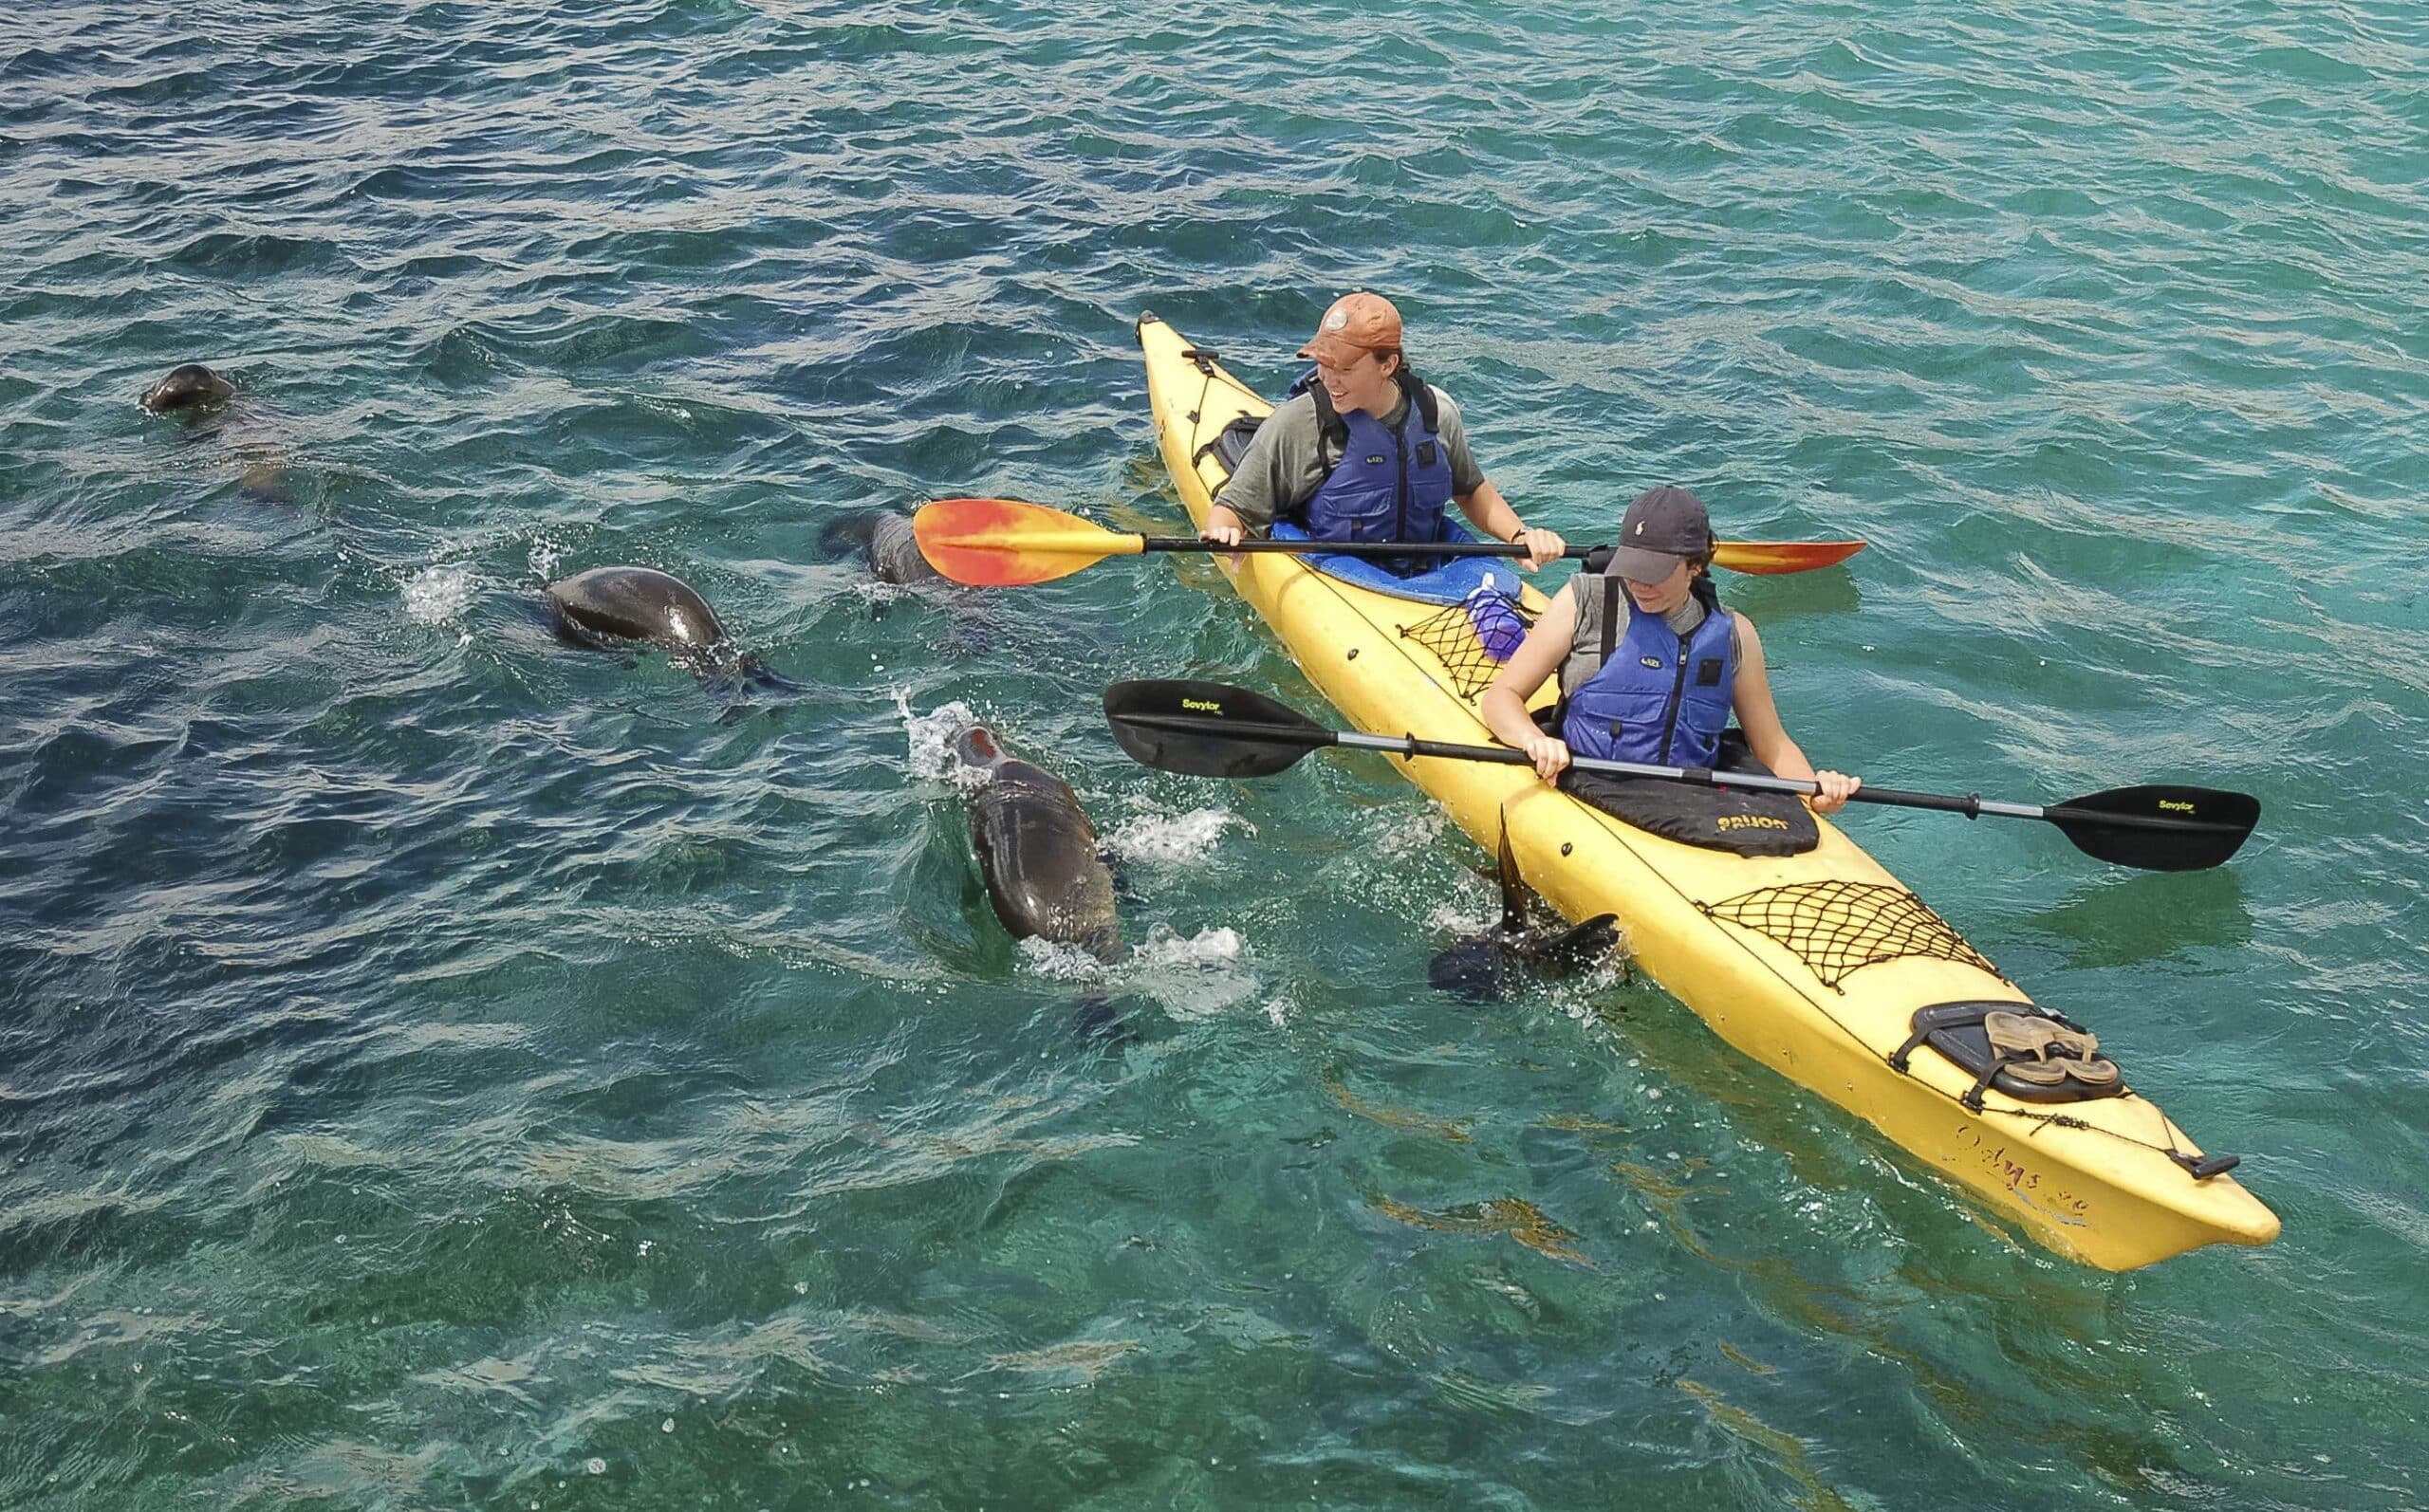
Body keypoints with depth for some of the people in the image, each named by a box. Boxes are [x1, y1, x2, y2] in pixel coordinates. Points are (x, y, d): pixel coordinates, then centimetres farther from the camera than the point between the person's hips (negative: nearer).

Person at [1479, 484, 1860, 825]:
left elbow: (1772, 744, 19)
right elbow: (1500, 697, 2)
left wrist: (1814, 787, -3)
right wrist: (1534, 740, -20)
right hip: (1590, 799, -3)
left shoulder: (1732, 634, 11)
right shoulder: (1585, 602, 3)